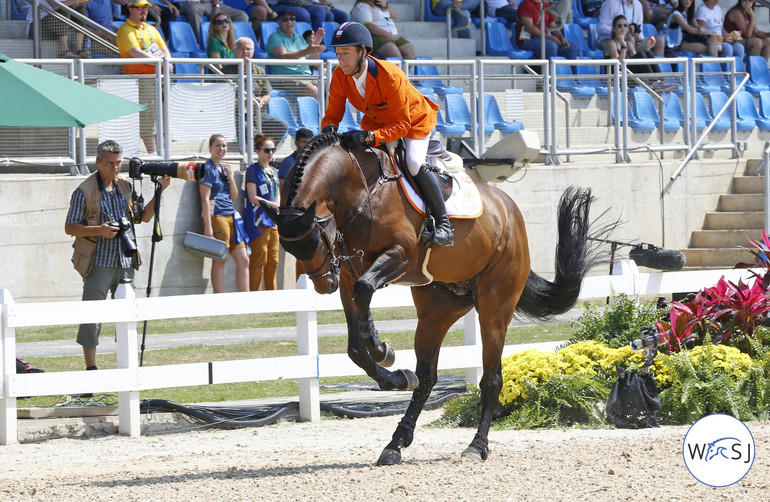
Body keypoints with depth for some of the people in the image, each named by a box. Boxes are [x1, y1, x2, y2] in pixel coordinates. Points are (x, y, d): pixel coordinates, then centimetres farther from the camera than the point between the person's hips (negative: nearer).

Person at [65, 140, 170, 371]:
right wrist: (99, 231, -20)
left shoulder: (125, 187, 11)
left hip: (125, 262, 5)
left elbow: (144, 216, 17)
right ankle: (90, 367, -1)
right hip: (98, 263, -5)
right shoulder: (85, 191, -5)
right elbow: (70, 227, -6)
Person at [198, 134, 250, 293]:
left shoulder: (224, 168, 18)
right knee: (219, 260, -7)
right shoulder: (207, 169, -5)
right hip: (216, 217, -8)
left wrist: (231, 177, 2)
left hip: (231, 217, 8)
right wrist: (208, 226, -18)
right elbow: (205, 199, -11)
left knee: (243, 260, 5)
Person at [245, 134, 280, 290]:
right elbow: (253, 198, -10)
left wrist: (279, 209, 4)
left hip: (273, 221, 7)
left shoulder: (274, 172, 18)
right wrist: (275, 205, -11)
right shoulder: (253, 170, -3)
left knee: (273, 261, 7)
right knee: (259, 261, -10)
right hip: (259, 221, -7)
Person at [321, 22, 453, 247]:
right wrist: (329, 128, -38)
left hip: (415, 120, -6)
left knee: (414, 164, -26)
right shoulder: (340, 76, -20)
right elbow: (333, 114, -12)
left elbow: (401, 125, -35)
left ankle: (443, 223, -15)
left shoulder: (390, 76, -37)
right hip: (376, 121, 6)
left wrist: (368, 137, -50)